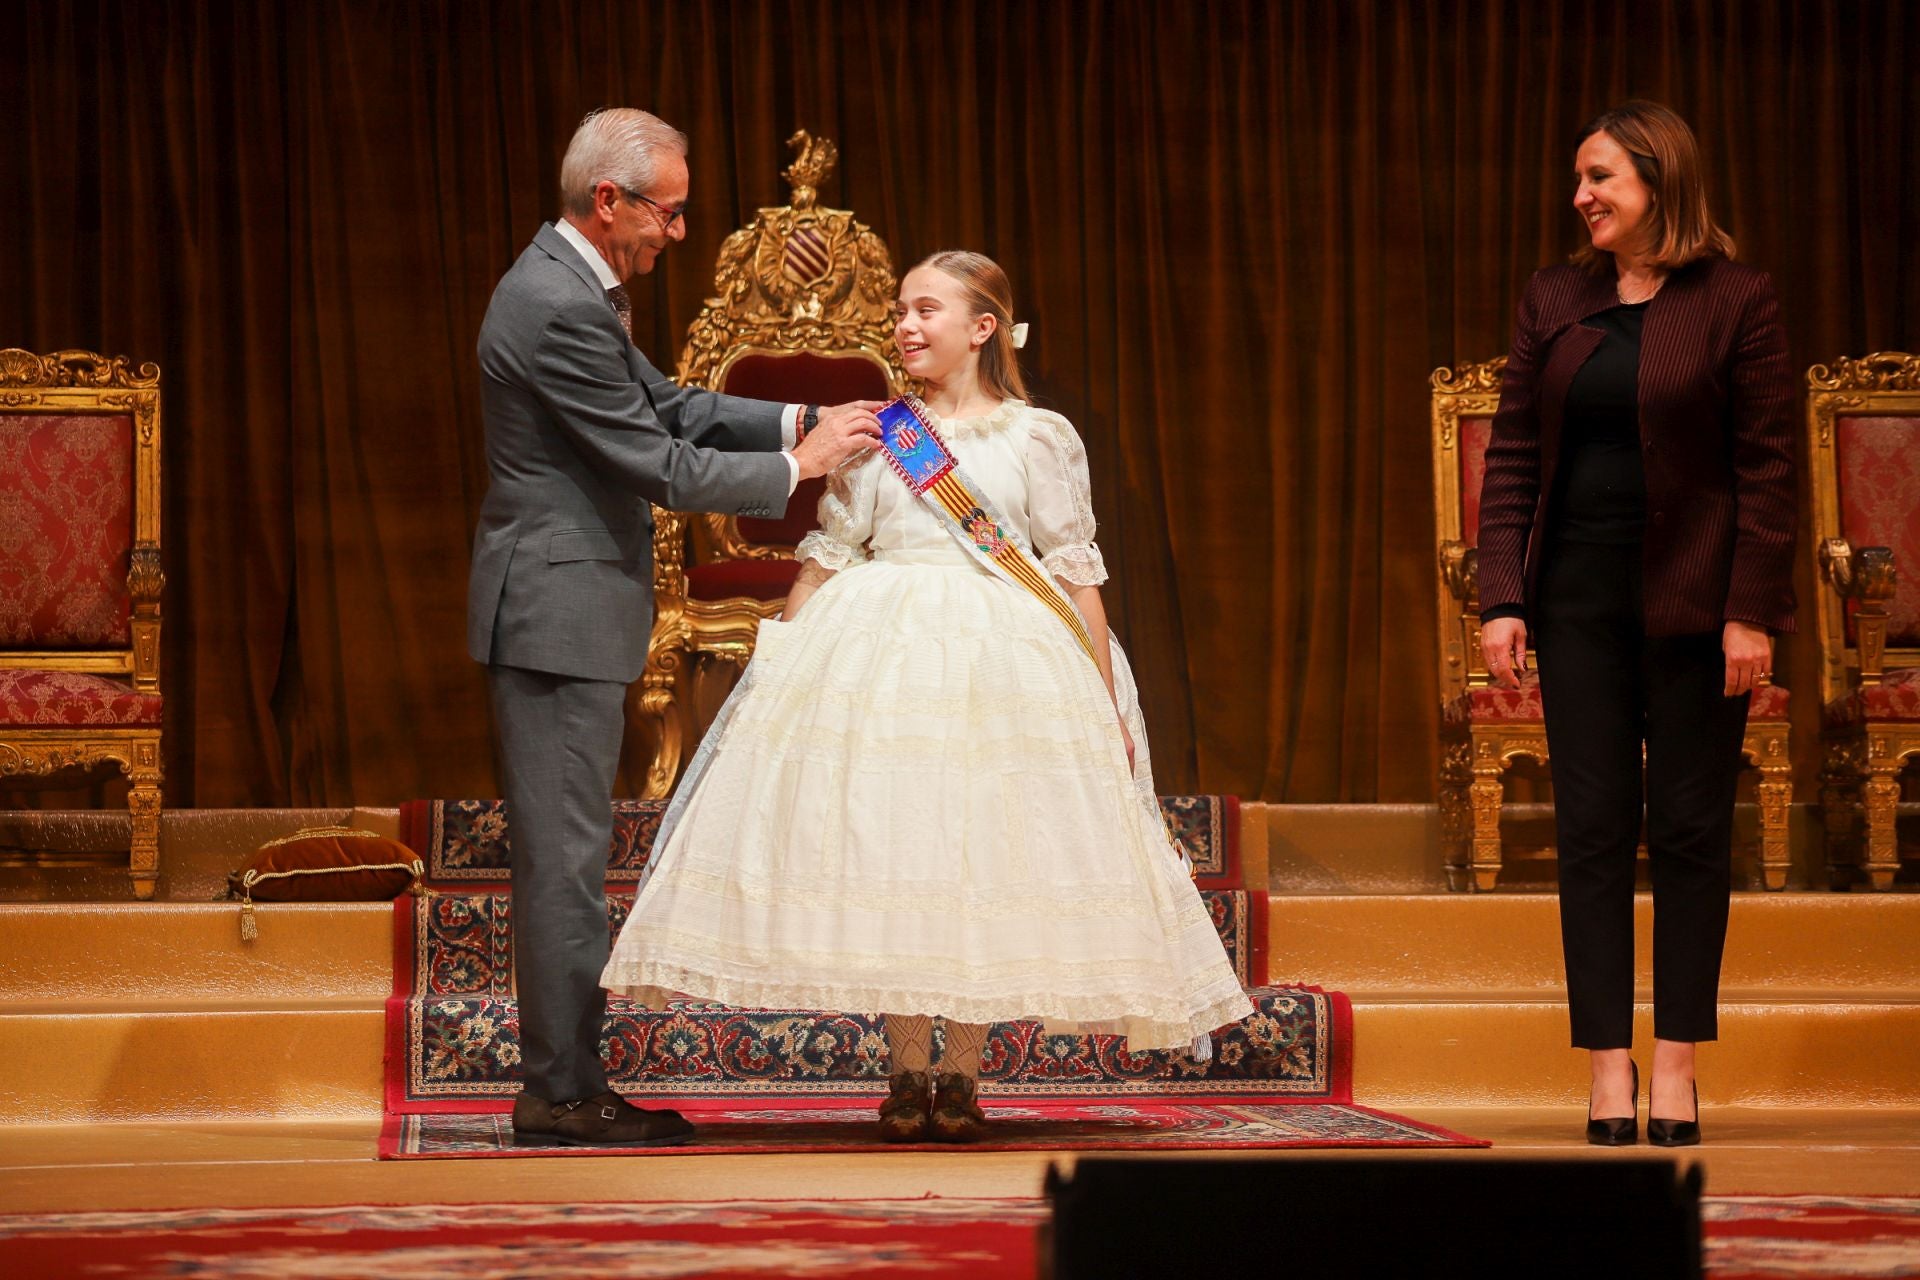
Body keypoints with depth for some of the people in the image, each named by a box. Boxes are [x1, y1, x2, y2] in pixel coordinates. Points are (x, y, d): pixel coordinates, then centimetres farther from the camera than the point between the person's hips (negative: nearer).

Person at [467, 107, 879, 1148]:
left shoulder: (574, 288, 13)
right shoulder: (559, 309, -20)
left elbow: (663, 406, 20)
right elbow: (662, 468, -19)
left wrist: (797, 423, 10)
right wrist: (796, 468, -8)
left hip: (567, 605, 11)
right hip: (558, 609, -11)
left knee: (567, 849, 12)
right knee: (564, 850, -6)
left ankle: (563, 1080, 17)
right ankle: (562, 1092, -2)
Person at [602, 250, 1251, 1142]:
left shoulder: (1038, 437, 5)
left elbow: (1076, 573, 4)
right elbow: (825, 558, 14)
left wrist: (1107, 701, 0)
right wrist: (774, 661, 8)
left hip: (1000, 662, -2)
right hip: (875, 655, 2)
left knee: (982, 857, -4)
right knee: (884, 855, -4)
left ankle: (960, 1071, 6)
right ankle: (907, 1071, 5)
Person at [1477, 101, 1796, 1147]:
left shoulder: (1734, 301, -3)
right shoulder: (1554, 302, 8)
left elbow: (1767, 463, -5)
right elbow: (1513, 457, 7)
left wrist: (1753, 610, -11)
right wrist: (1502, 598, -2)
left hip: (1690, 599, -3)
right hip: (1580, 597, 3)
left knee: (1690, 830, 3)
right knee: (1592, 830, 1)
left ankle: (1676, 1066, 9)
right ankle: (1609, 1069, 3)